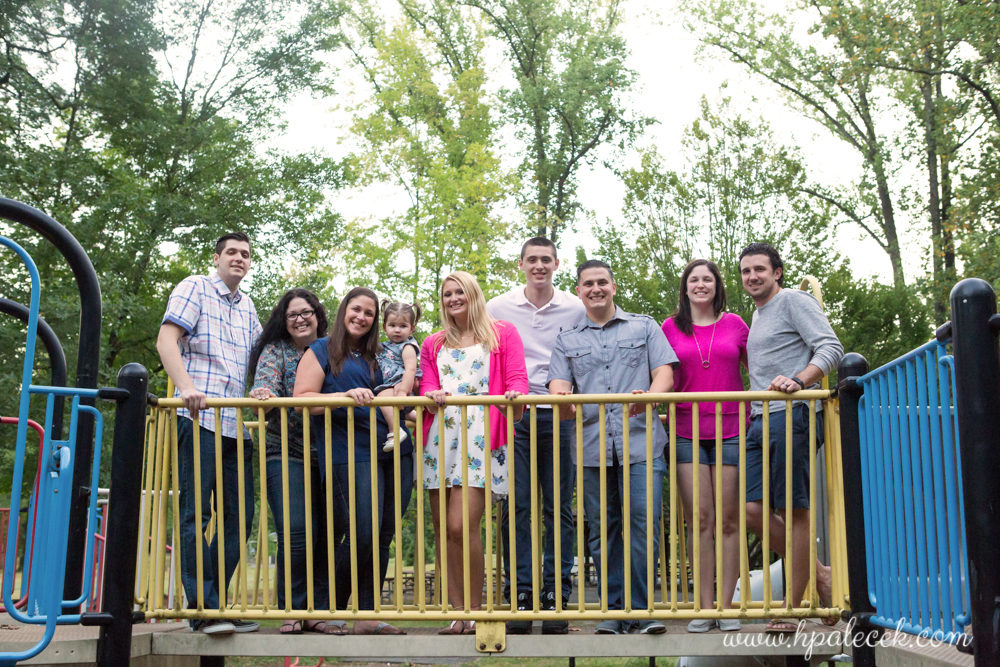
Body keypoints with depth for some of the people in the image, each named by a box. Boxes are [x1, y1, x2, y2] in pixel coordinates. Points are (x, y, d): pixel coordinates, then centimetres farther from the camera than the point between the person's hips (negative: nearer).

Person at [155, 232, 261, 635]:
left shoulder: (247, 307, 24)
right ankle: (204, 609, -7)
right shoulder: (195, 288, 6)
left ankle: (217, 603, 12)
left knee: (239, 515, 4)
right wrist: (186, 386, -21)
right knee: (196, 513, -8)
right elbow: (166, 339, -6)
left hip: (238, 424, 7)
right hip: (200, 418, -7)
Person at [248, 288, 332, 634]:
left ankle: (320, 610, 9)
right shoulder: (275, 351, 7)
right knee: (295, 532, -14)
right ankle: (292, 610, -1)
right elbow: (266, 385, -9)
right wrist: (263, 395, -32)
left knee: (327, 535, 0)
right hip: (286, 455, -3)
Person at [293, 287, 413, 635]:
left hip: (394, 450, 6)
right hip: (350, 452, -6)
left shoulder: (375, 356, 23)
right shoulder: (321, 351, 9)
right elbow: (301, 399, -3)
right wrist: (346, 395, -17)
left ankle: (367, 615, 9)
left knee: (383, 536, 2)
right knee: (361, 534, -14)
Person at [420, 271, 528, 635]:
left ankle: (475, 611, -3)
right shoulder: (433, 344, 24)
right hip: (440, 436, 5)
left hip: (481, 435, -4)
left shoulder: (503, 333, 13)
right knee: (443, 530, 1)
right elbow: (427, 385, 17)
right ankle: (457, 612, 6)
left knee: (462, 526, -16)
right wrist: (432, 395, -7)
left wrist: (515, 396, -19)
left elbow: (517, 378, 5)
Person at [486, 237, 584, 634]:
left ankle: (556, 595, 8)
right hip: (512, 415, 0)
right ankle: (519, 593, 4)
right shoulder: (498, 308, 9)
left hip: (557, 415, 0)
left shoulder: (575, 309, 7)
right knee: (516, 505, -2)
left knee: (559, 507, 1)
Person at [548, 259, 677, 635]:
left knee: (643, 523, -10)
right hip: (591, 447, 2)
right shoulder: (567, 340, 18)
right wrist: (562, 401, -20)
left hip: (640, 443, -2)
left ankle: (639, 610, 0)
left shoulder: (644, 327, 15)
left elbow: (664, 373, 5)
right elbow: (559, 384, 6)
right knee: (602, 530, 4)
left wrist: (649, 396, -18)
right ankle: (614, 610, 12)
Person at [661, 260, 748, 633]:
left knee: (729, 519, 0)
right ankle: (704, 607, 4)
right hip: (687, 431, 0)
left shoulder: (735, 325, 10)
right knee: (699, 518, -1)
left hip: (730, 430, 0)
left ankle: (726, 605, 6)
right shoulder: (671, 328, 9)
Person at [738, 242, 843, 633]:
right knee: (753, 510, -1)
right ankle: (818, 575, 14)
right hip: (760, 421, 8)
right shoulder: (756, 316, 26)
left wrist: (797, 381, -26)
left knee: (793, 511, -5)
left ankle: (793, 608, 0)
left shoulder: (794, 301, 1)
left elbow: (831, 348, -11)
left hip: (791, 415, -8)